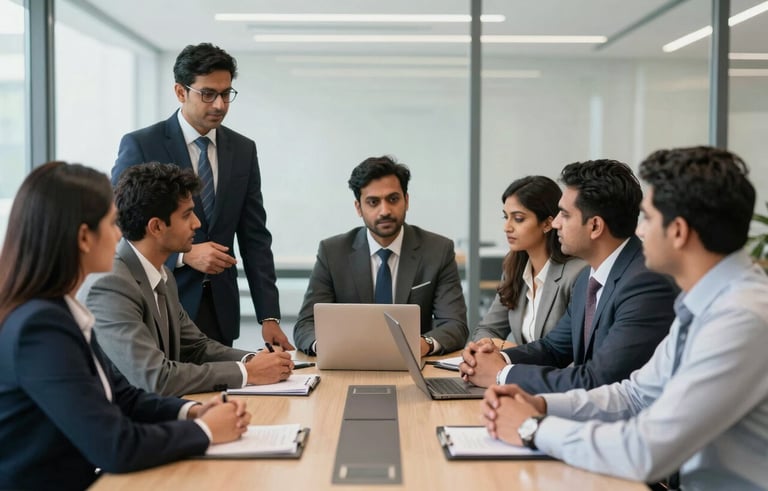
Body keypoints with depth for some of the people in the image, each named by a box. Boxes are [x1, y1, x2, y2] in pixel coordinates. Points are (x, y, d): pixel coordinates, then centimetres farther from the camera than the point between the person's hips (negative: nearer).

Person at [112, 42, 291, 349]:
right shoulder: (140, 146, -6)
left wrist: (269, 317, -3)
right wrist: (184, 254, -19)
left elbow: (255, 239, 4)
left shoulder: (243, 150, 6)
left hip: (220, 311, 4)